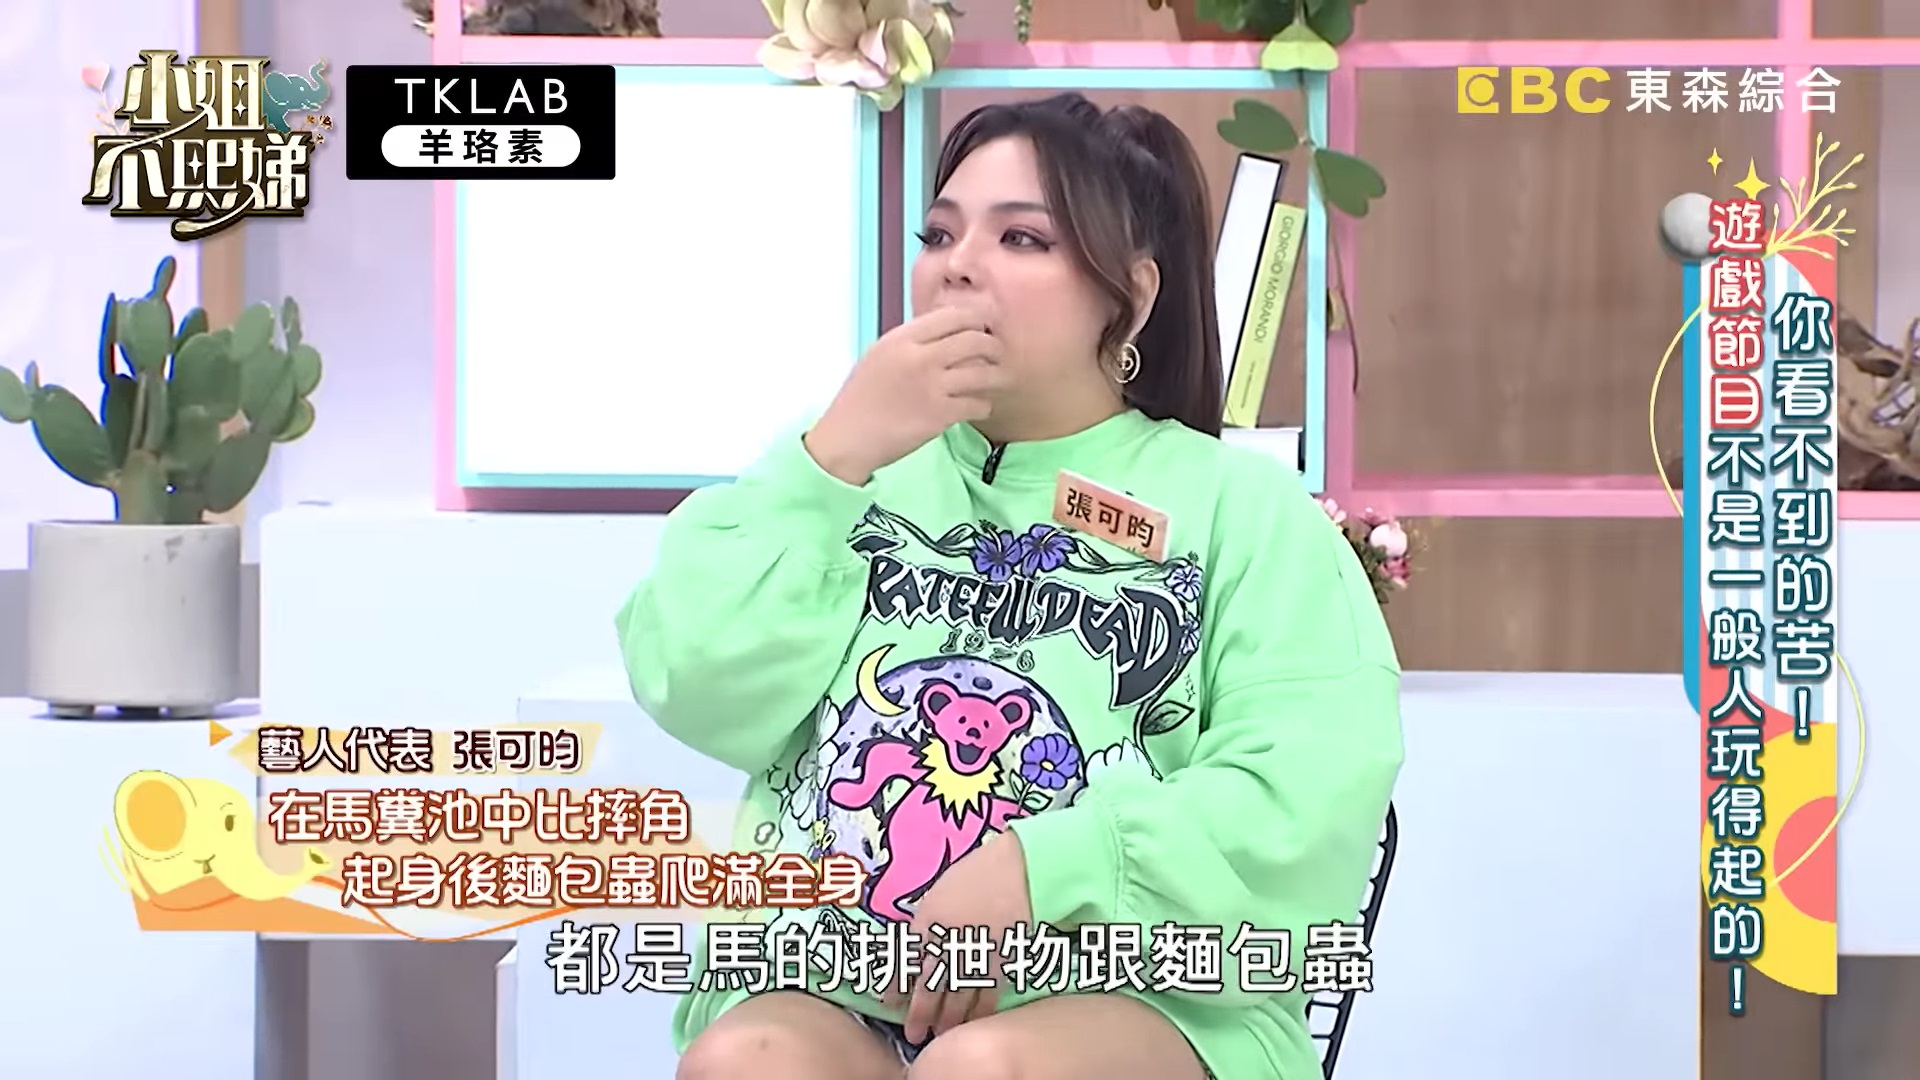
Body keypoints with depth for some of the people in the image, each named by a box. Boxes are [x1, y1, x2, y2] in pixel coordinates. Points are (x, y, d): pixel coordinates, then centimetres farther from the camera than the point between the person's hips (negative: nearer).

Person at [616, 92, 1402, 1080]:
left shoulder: (1240, 503, 7)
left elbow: (1317, 790, -8)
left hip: (1134, 999, -2)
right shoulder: (851, 465, 17)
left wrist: (1045, 872, -19)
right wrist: (833, 462, -6)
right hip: (822, 985, 3)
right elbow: (699, 695, 3)